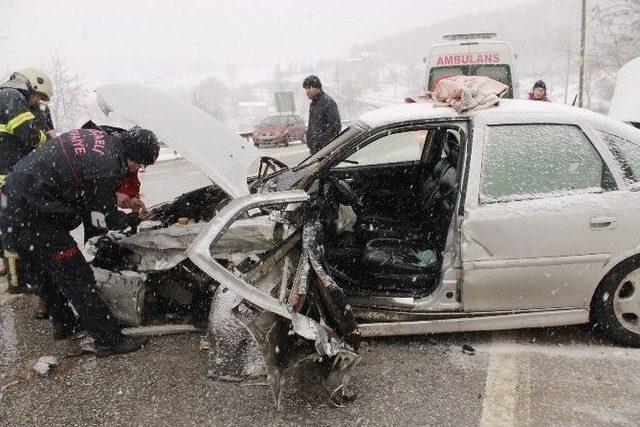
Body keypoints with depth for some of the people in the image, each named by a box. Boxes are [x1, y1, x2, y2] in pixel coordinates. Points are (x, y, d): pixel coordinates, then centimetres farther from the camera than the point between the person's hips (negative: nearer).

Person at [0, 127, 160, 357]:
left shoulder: (98, 137, 2)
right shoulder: (107, 169, -23)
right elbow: (103, 219, -13)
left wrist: (115, 196, 17)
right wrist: (131, 220, 5)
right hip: (33, 220, -10)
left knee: (44, 275, 24)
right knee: (76, 278, -2)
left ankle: (63, 322, 42)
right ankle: (109, 340, 5)